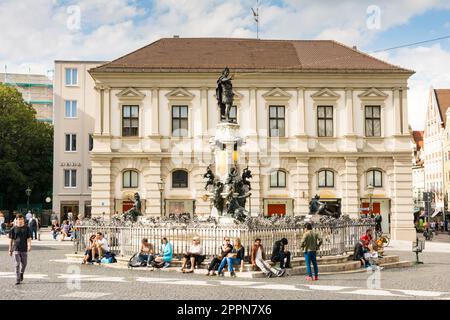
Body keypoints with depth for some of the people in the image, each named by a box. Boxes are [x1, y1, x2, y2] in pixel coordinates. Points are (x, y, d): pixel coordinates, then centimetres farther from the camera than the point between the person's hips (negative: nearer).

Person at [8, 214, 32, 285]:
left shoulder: (26, 228, 3)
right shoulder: (14, 229, 3)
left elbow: (29, 238, -1)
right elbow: (11, 240, 8)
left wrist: (29, 245, -19)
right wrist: (10, 250, 7)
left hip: (24, 249, 1)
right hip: (16, 249, -1)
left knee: (24, 264, 12)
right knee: (17, 264, -4)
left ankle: (21, 273, 40)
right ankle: (18, 280, -1)